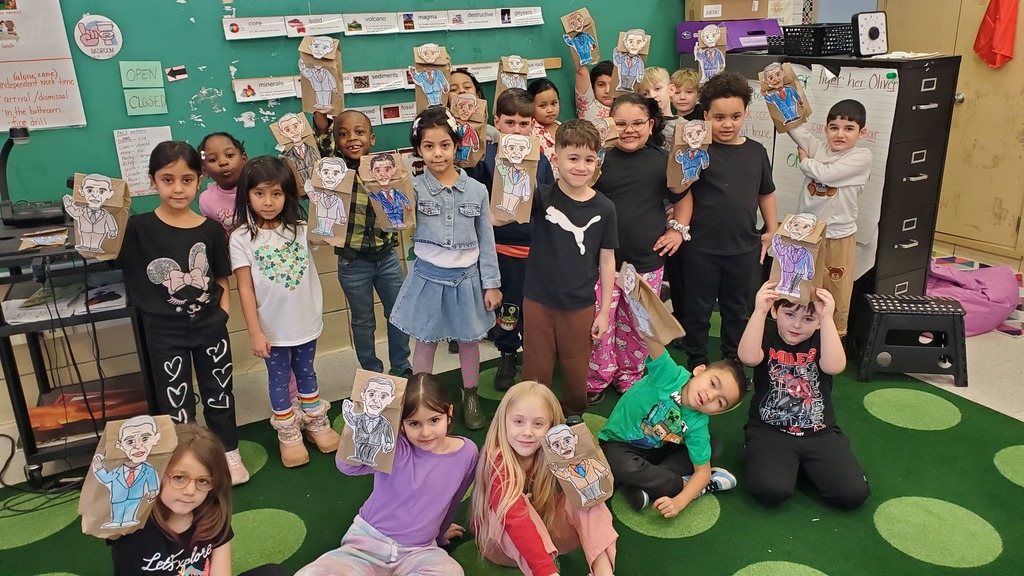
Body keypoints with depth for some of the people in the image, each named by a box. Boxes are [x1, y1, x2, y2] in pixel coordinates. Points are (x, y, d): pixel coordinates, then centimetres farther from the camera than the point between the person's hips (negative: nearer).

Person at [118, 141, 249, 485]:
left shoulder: (211, 230, -3)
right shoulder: (138, 228, -8)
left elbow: (223, 282, 3)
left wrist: (220, 316, -6)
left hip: (210, 328, 2)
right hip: (165, 332, -1)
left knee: (219, 392, 16)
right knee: (175, 400, 10)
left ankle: (229, 453, 34)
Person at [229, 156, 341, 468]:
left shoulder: (300, 229, -3)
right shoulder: (242, 238, -11)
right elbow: (245, 289, -11)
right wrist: (255, 332, -12)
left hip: (306, 323, 2)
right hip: (272, 329, -2)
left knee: (306, 373, 20)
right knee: (280, 380, 13)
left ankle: (316, 422, 38)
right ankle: (288, 435, 30)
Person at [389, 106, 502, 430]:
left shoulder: (476, 190, -4)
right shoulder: (414, 188, -8)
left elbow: (486, 241, 1)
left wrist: (491, 284, 2)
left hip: (467, 278, 2)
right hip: (429, 277, -1)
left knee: (469, 340, 16)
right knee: (425, 342, 11)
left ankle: (470, 397, 36)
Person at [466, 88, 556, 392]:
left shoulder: (539, 159, 1)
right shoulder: (486, 157, -6)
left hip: (535, 246, 2)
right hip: (501, 246, -1)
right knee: (506, 306, 12)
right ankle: (507, 356, 33)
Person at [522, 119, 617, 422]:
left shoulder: (603, 207, -6)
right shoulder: (542, 197, -8)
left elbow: (607, 260, 0)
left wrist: (605, 310, 1)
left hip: (580, 305, 1)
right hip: (538, 301, -1)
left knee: (576, 369, 16)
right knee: (536, 369, 12)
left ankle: (573, 414, 41)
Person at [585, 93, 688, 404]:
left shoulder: (662, 160, 2)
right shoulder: (601, 157, -4)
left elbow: (682, 197, 15)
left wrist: (677, 229, 5)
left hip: (647, 262, 2)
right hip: (603, 259, -2)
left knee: (637, 325, 14)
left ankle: (630, 377, 34)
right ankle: (597, 378, 24)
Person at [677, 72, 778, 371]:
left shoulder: (756, 151, 4)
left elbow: (766, 193, 15)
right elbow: (684, 191, -12)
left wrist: (772, 230, 14)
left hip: (744, 248, 4)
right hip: (701, 248, -4)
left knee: (736, 307, 18)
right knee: (698, 309, 10)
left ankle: (733, 361, 36)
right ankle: (697, 364, 27)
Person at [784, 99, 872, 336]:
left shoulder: (861, 157, -11)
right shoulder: (818, 148, 2)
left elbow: (826, 174, -22)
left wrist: (804, 161, -5)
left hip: (838, 237, -4)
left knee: (835, 290, 9)